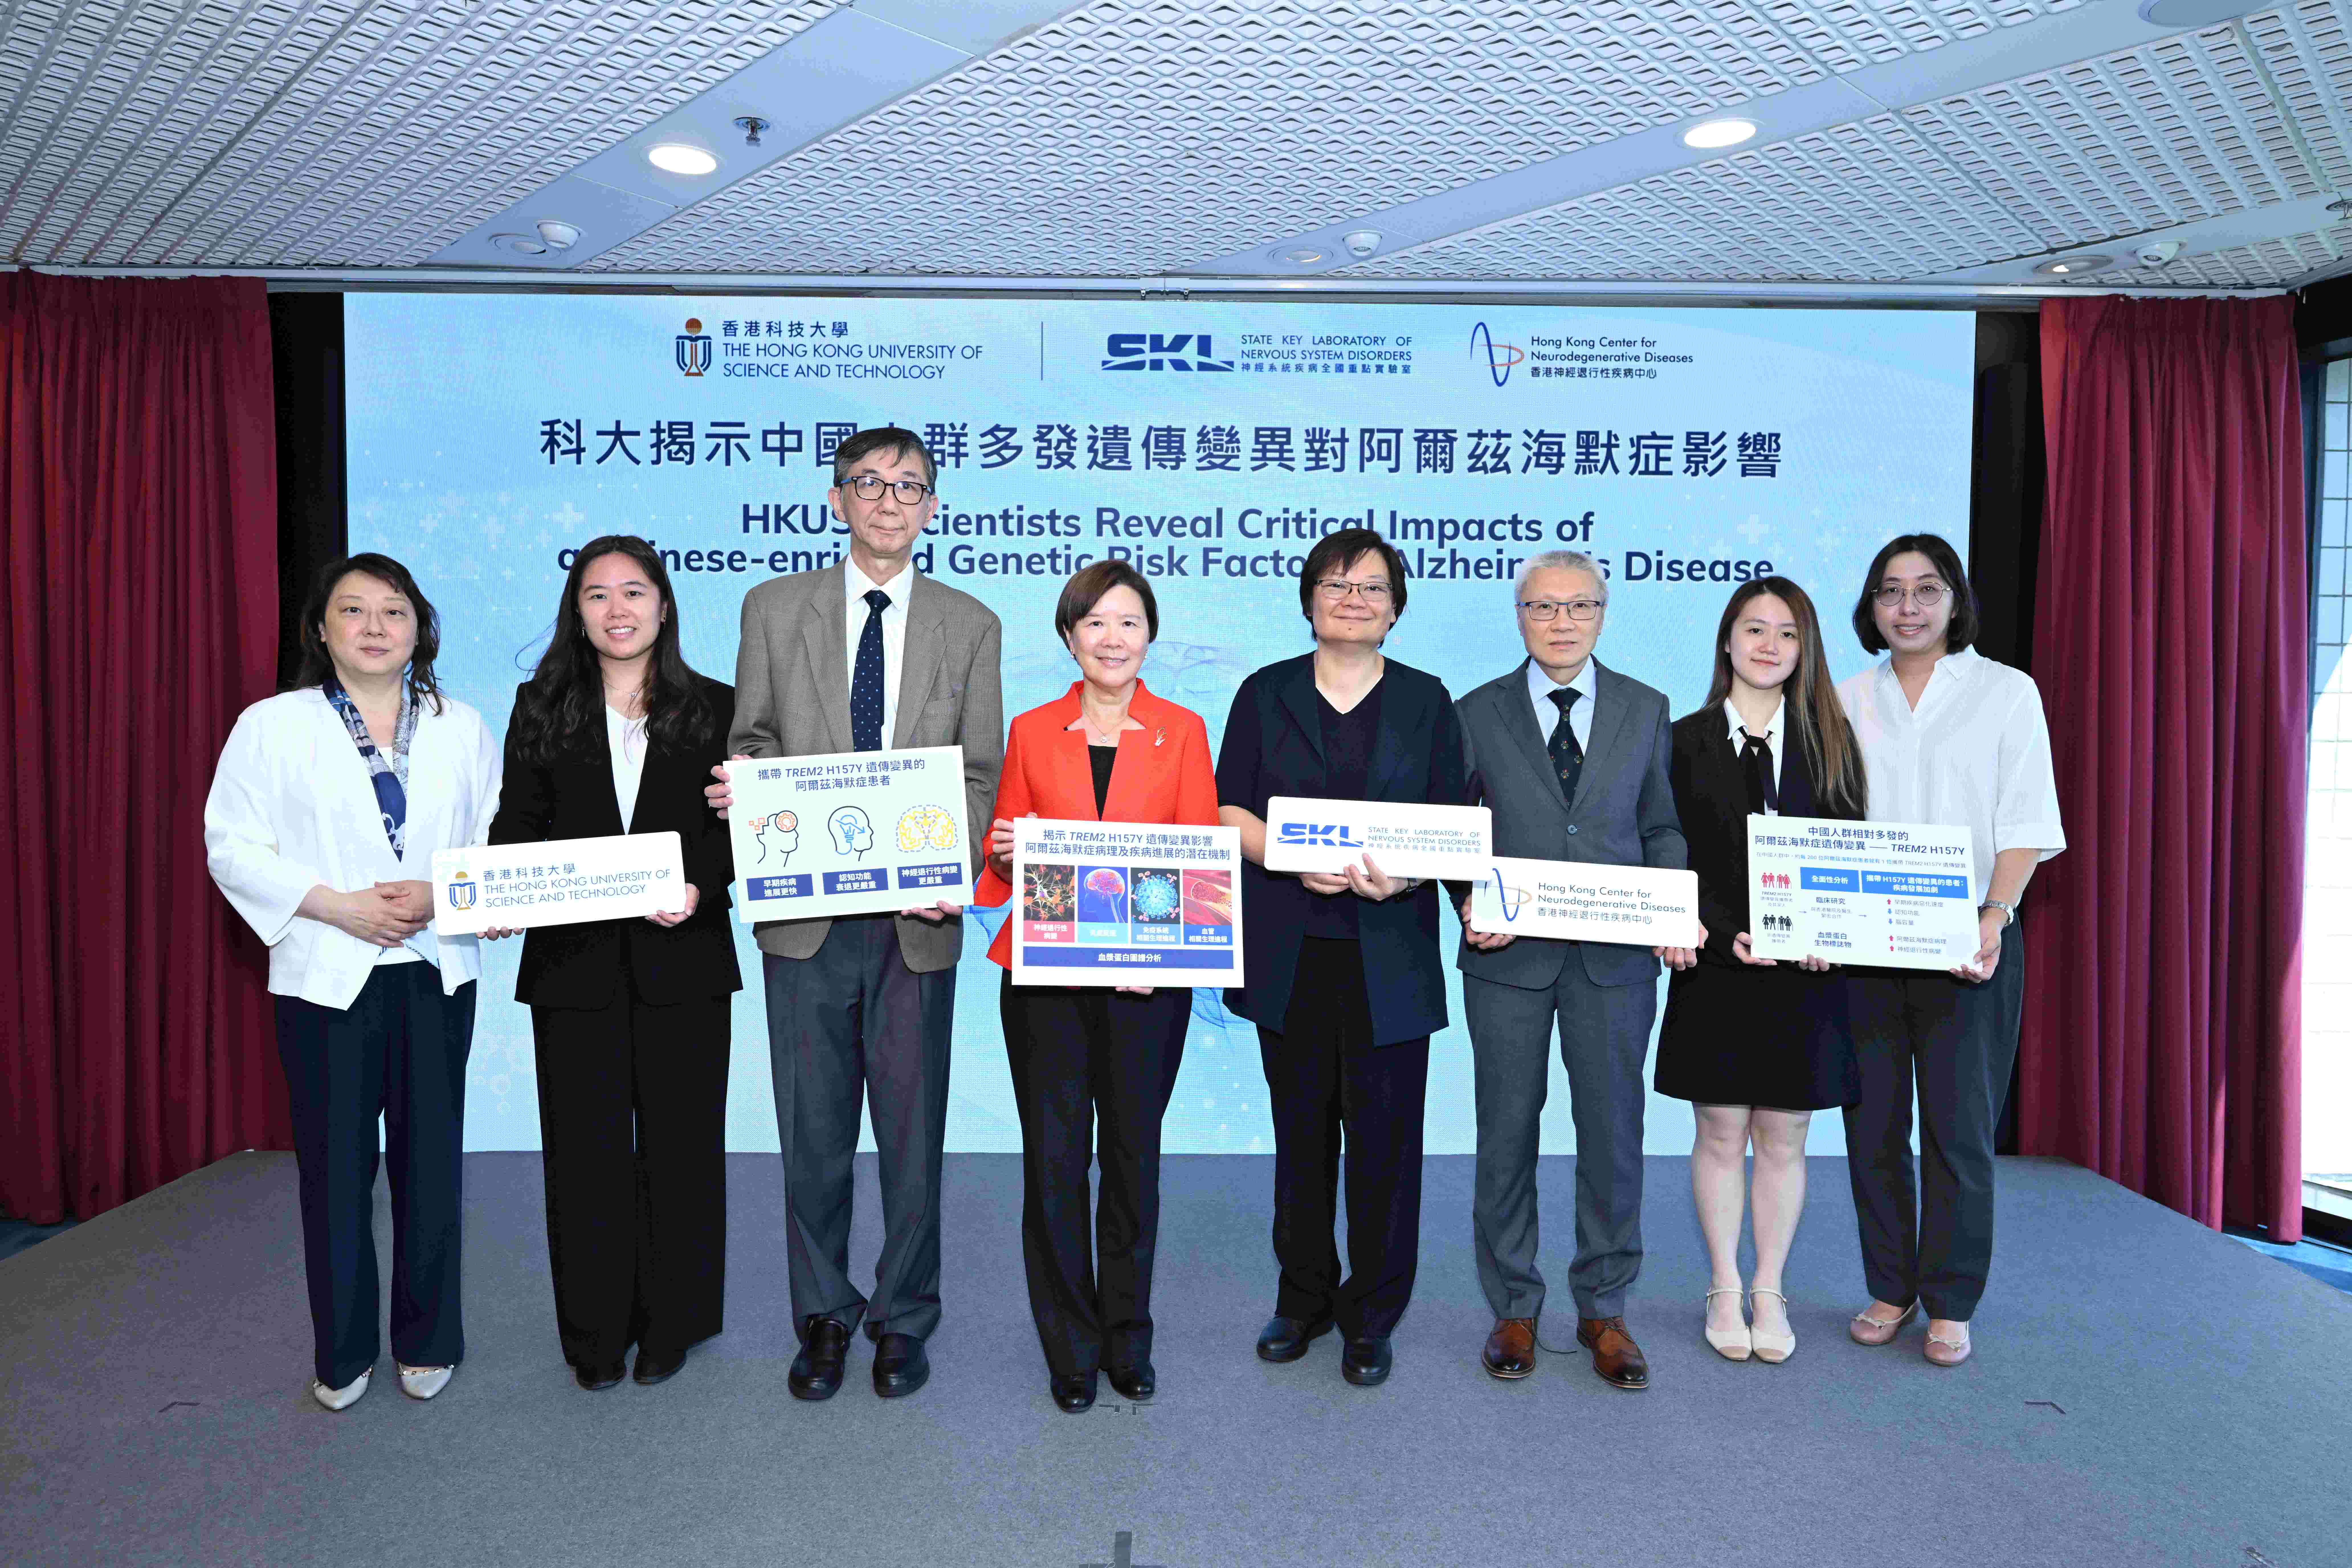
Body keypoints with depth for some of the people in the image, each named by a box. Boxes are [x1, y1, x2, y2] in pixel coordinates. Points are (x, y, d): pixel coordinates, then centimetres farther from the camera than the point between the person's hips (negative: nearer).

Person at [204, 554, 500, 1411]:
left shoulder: (463, 728, 8)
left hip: (437, 973, 2)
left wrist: (442, 894, -13)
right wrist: (338, 906, -13)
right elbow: (234, 847, -2)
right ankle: (343, 1353, 22)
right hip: (327, 978, -1)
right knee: (336, 1169, 5)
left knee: (431, 1160, 8)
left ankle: (427, 1342, 24)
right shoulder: (271, 725, 2)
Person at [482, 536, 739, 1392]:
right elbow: (517, 824, 7)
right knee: (585, 1147, 8)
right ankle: (596, 1334, 23)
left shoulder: (715, 708, 4)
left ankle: (671, 1324, 24)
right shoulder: (541, 707, 8)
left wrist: (700, 888, -17)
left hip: (682, 960, -1)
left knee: (679, 1143, 8)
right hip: (574, 961, 1)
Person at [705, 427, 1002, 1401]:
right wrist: (742, 790, -14)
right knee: (812, 1132, 10)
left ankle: (903, 1319, 27)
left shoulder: (970, 626, 6)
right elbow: (752, 746, 10)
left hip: (918, 919, 0)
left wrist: (953, 872, -11)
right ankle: (823, 1317, 29)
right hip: (806, 913, 1)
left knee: (913, 1130, 9)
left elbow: (980, 773, 4)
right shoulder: (774, 609, 7)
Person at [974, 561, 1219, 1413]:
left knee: (1133, 1156, 7)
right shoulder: (1032, 732, 8)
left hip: (1146, 975, 0)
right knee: (1054, 1158, 3)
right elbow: (1002, 848, 13)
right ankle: (1070, 1350, 20)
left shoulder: (1182, 731, 6)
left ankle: (1129, 1340, 27)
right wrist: (1007, 852, -10)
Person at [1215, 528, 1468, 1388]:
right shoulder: (1265, 694, 8)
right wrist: (1296, 861, -16)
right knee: (1300, 1127, 11)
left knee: (1384, 1132, 2)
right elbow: (1230, 812, 2)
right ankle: (1304, 1295, 28)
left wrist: (1404, 875, -16)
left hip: (1388, 953, -1)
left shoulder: (1426, 701, 8)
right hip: (1289, 952, 1)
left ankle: (1372, 1315, 19)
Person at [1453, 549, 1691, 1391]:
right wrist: (1471, 906, -13)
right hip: (1508, 954, -1)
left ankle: (1603, 1311, 26)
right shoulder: (1478, 714, 4)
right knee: (1507, 1133, 7)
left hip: (1615, 957, 1)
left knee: (1613, 1133, 8)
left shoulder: (1646, 709, 8)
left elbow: (1662, 830, 10)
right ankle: (1513, 1311, 24)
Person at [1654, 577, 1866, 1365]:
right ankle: (1725, 1292, 22)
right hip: (1717, 966, -1)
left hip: (1805, 973, 1)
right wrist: (1728, 935, -15)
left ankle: (1770, 1295, 23)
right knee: (1720, 1135, 7)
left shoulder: (1831, 740, 6)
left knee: (1783, 1140, 8)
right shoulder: (1687, 742, 2)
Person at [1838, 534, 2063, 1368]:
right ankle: (1890, 1290, 21)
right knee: (1872, 1124, 7)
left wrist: (1995, 918, -15)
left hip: (1967, 943, -2)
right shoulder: (1849, 700, 11)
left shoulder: (2006, 690, 5)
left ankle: (1950, 1304, 16)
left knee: (1959, 1125, 1)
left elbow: (2026, 822, -1)